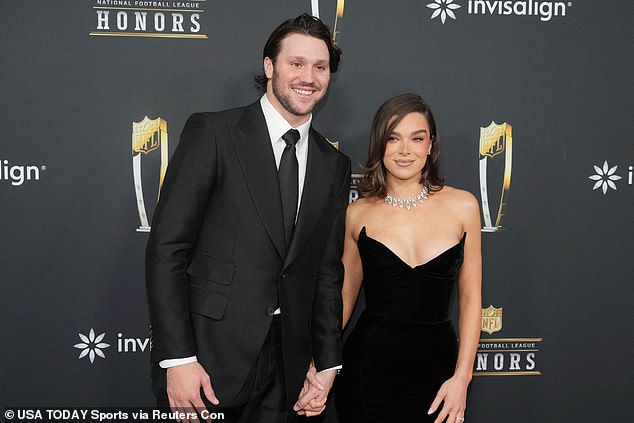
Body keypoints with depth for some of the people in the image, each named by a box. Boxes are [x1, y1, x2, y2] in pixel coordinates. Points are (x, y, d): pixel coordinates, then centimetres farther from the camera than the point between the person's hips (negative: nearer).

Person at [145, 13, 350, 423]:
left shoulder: (334, 165, 9)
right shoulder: (212, 132, -6)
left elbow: (328, 270, 12)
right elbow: (167, 247, -11)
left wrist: (327, 362, 6)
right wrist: (177, 358, -16)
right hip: (207, 357, -4)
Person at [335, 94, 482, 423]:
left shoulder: (462, 206, -1)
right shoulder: (358, 214, -1)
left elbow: (470, 297, 2)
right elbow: (344, 297, 6)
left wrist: (462, 377, -4)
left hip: (437, 364, 1)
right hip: (369, 367, 0)